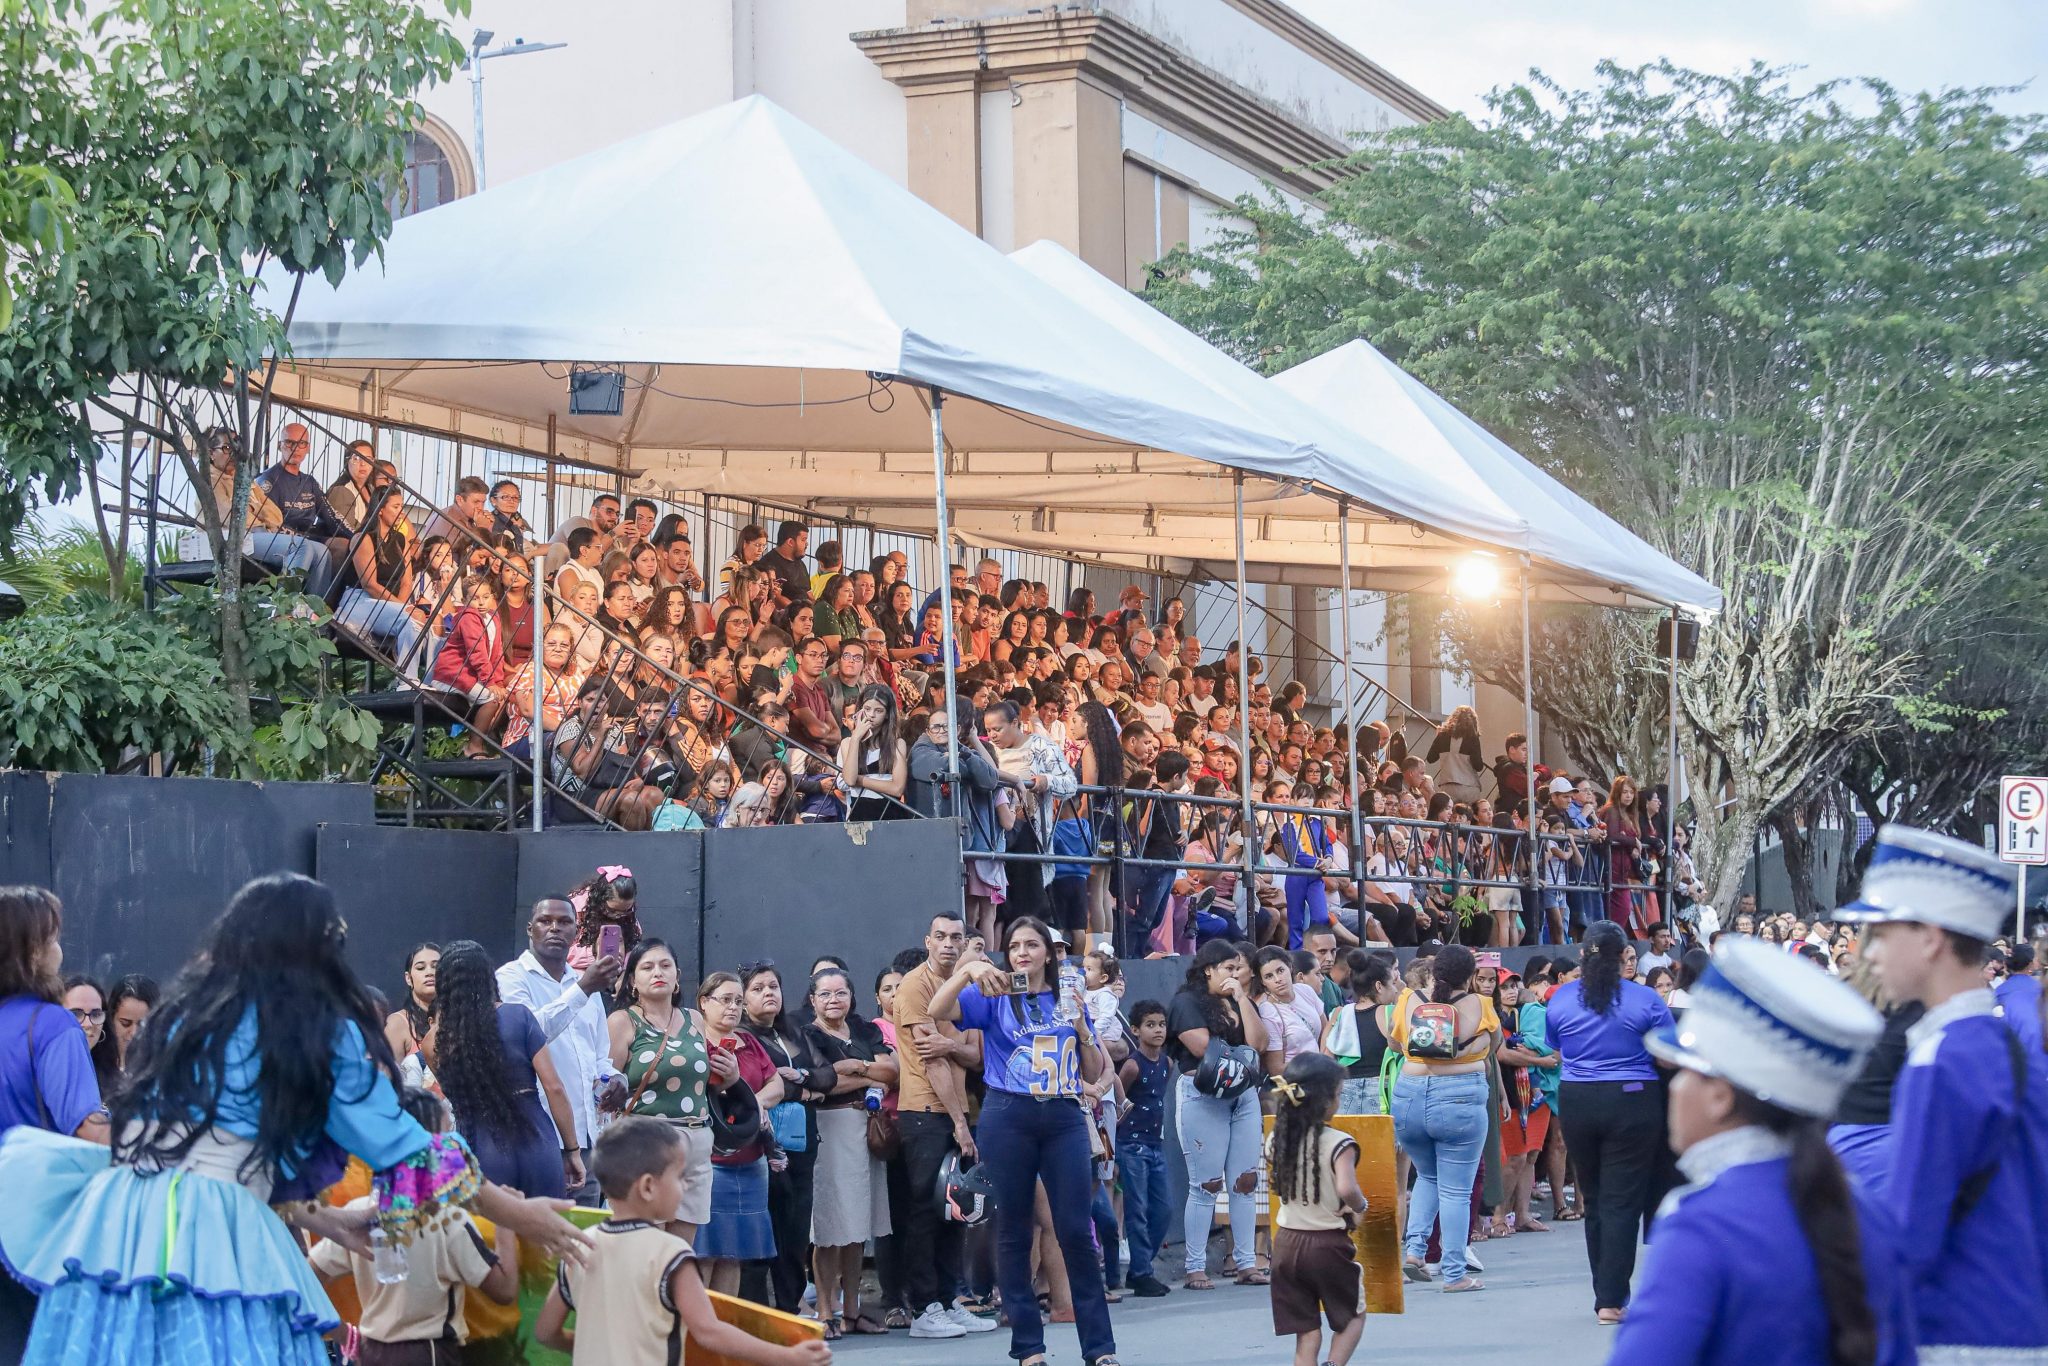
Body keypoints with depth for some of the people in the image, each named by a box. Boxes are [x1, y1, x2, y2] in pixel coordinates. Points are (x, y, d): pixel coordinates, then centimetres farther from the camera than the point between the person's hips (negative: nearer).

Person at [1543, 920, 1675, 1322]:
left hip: (1576, 1103, 3)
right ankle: (1611, 1299, -6)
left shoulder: (1561, 998, 0)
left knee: (1594, 1200, 15)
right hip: (1632, 1103, -3)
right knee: (1622, 1201, -1)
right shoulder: (1645, 1000, -10)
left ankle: (1605, 1294, 21)